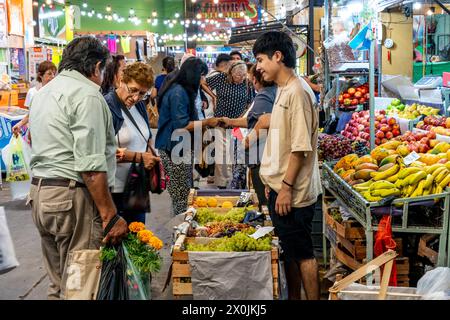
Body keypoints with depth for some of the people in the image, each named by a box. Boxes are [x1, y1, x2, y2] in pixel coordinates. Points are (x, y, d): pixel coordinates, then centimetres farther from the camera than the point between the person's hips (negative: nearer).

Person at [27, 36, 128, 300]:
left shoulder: (44, 92, 19)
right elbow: (90, 165, -19)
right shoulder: (87, 94, -11)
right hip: (72, 198, -9)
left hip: (40, 191, 9)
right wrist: (110, 216, -17)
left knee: (59, 283, 16)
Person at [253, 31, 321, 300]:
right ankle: (293, 297, 30)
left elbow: (300, 147, -21)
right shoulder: (283, 91, 13)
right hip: (280, 188, 9)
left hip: (294, 192, -9)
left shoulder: (297, 92, -17)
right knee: (289, 250, 18)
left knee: (303, 253, 1)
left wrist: (286, 187, -19)